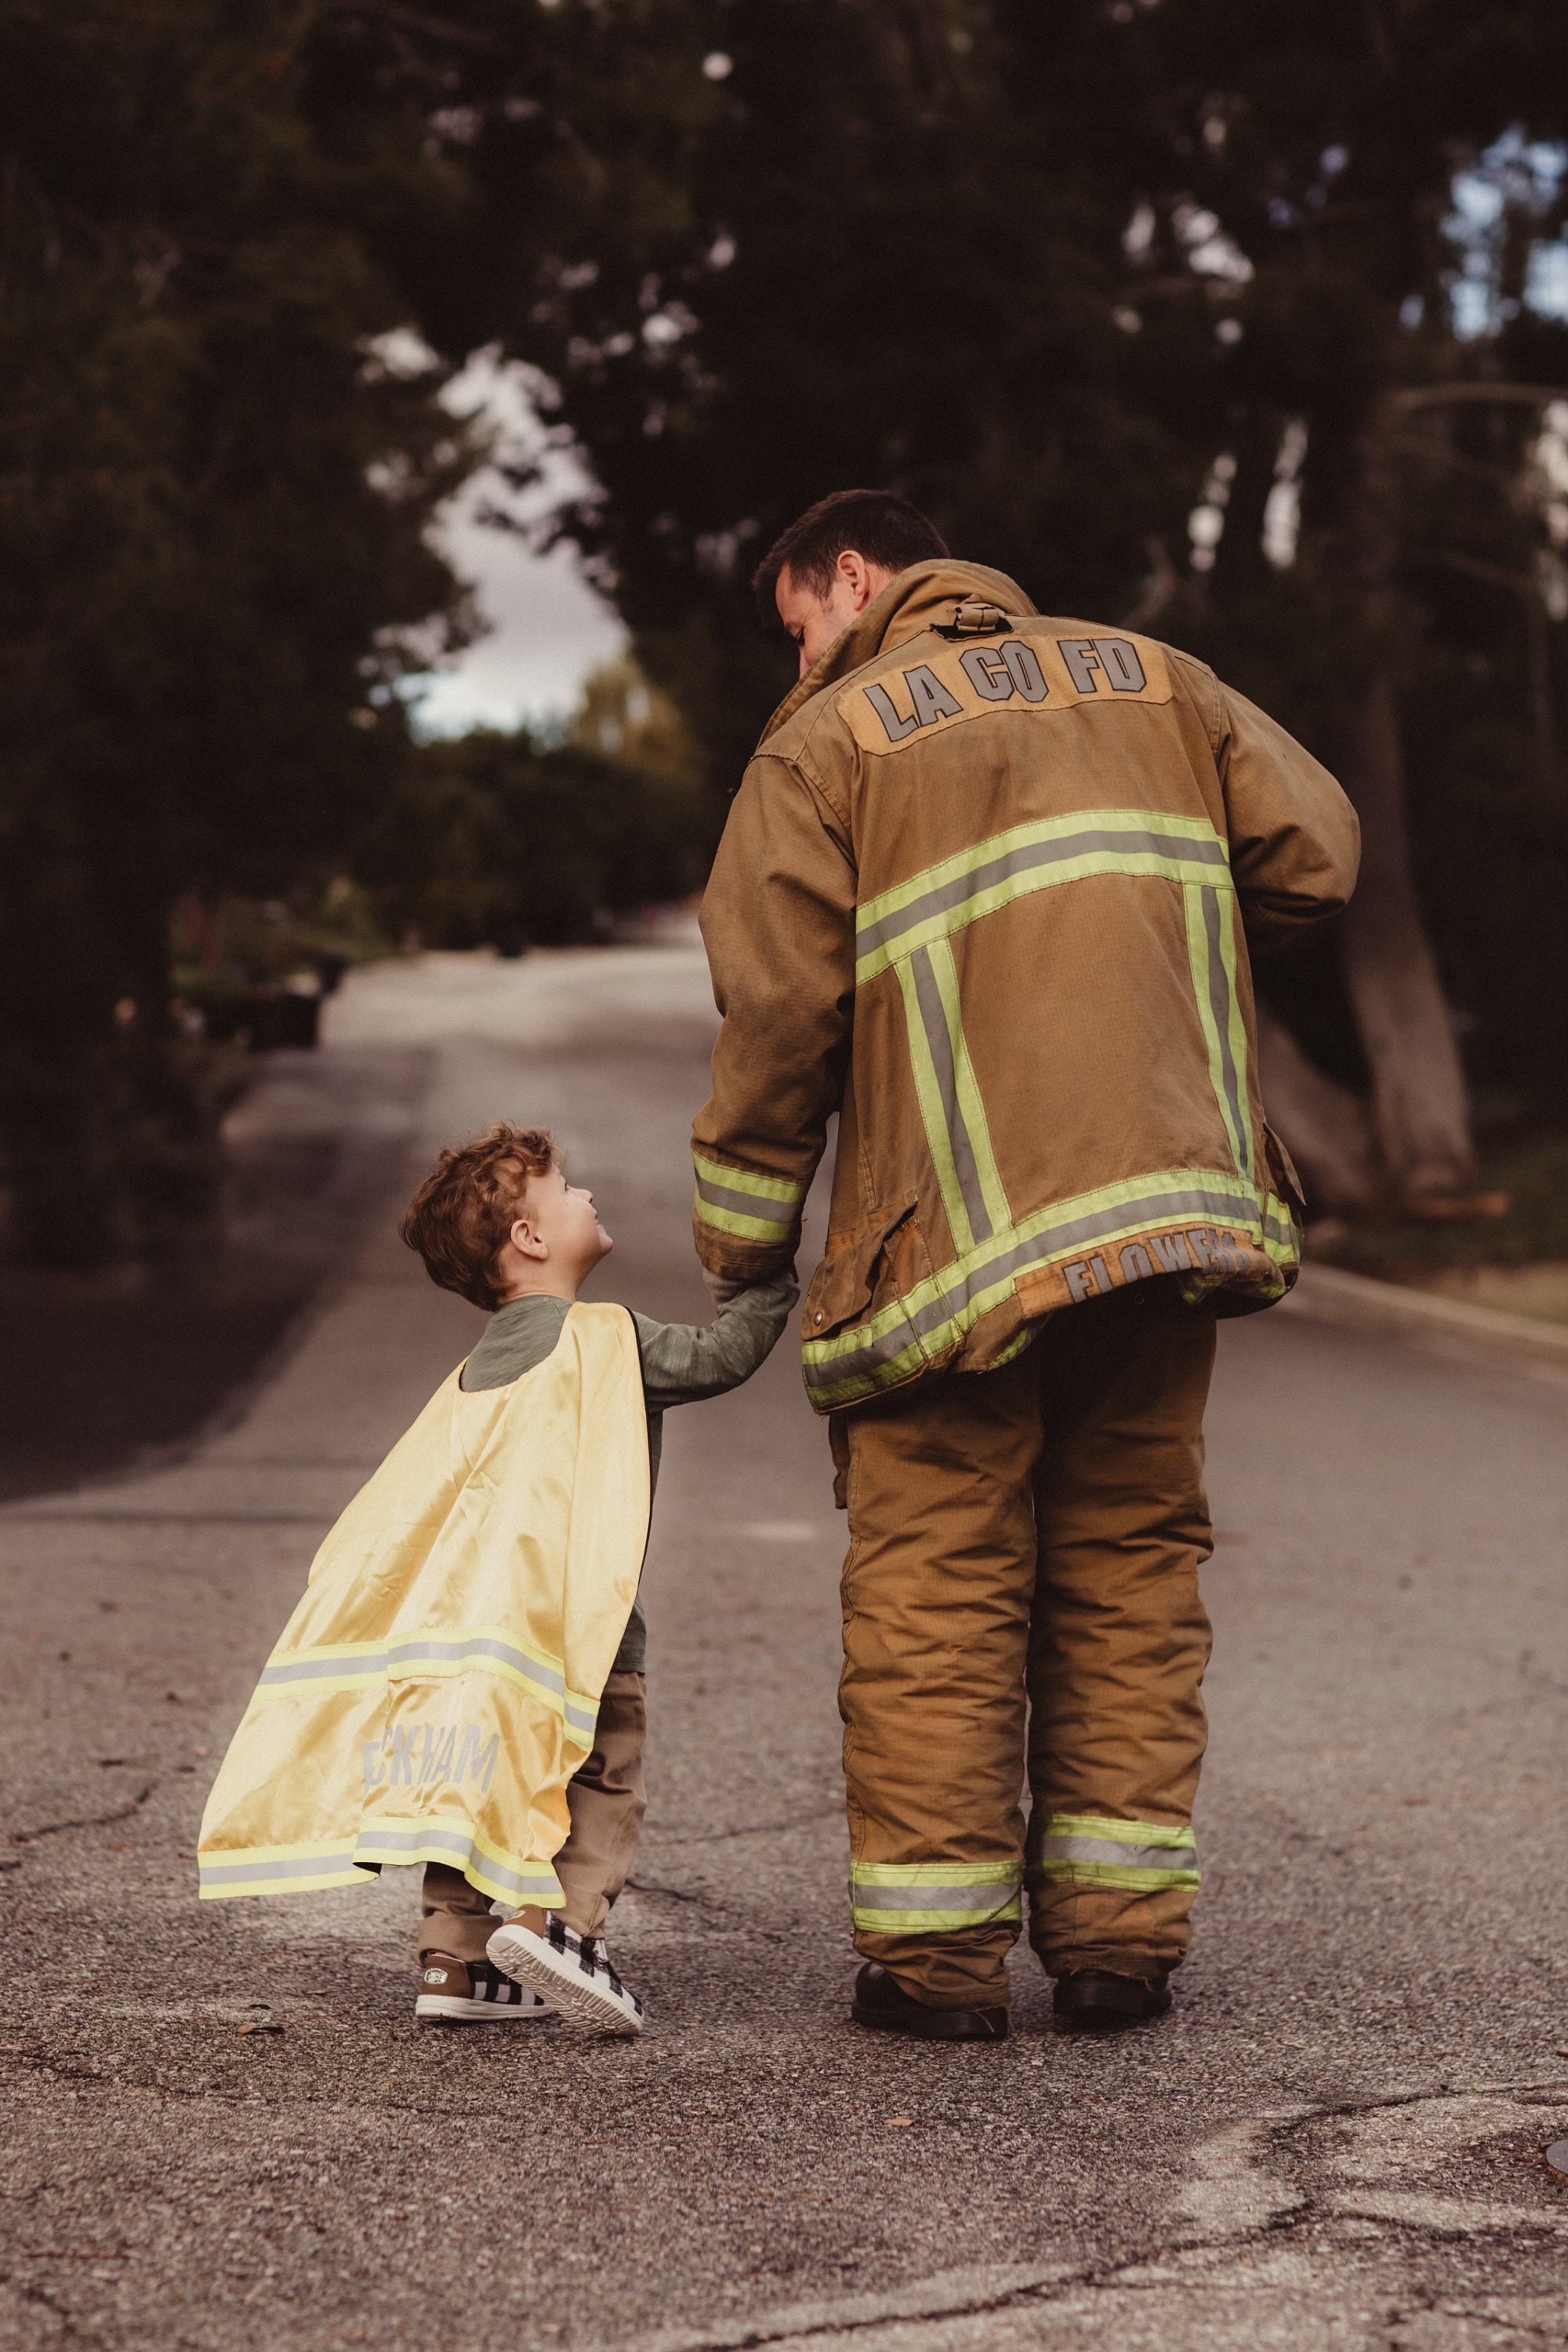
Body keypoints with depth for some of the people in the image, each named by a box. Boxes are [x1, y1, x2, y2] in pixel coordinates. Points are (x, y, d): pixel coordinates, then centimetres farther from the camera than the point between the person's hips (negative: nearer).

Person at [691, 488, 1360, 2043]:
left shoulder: (826, 741, 2)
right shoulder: (1150, 679, 16)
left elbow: (776, 1011, -4)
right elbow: (1313, 852, 10)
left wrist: (736, 1244, 5)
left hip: (958, 1229, -4)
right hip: (1170, 1201, 4)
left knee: (934, 1582, 3)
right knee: (1129, 1565, 11)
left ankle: (934, 1952, 3)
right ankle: (1119, 1931, 10)